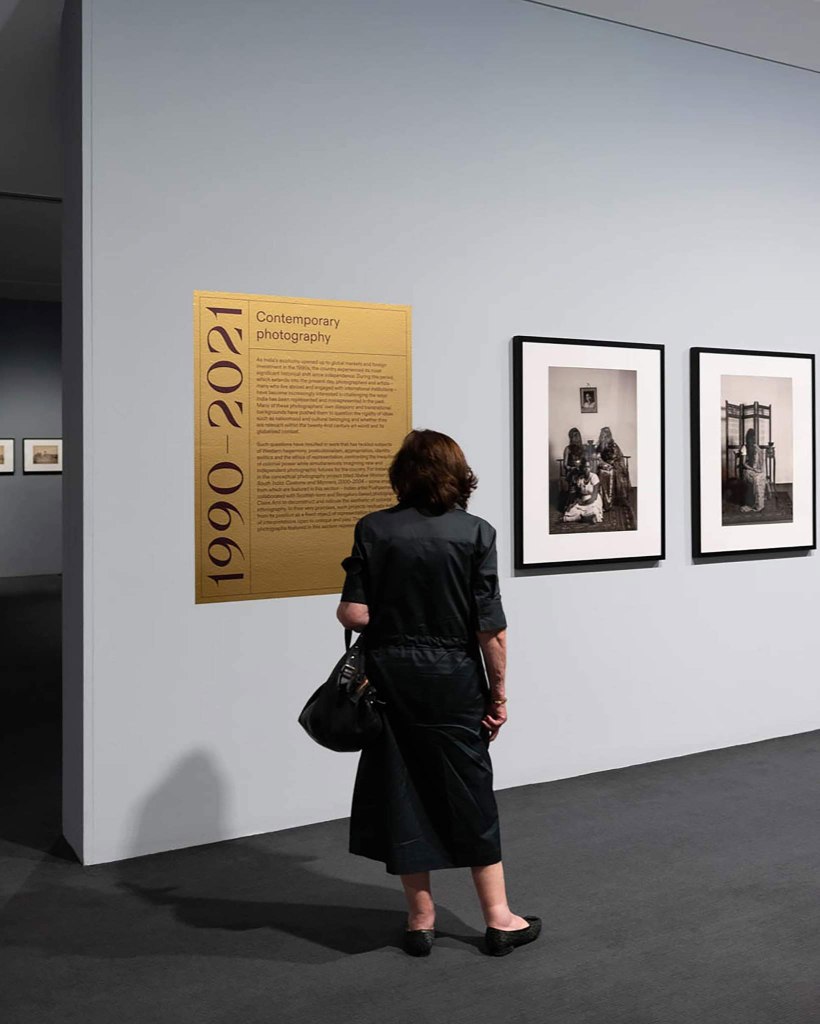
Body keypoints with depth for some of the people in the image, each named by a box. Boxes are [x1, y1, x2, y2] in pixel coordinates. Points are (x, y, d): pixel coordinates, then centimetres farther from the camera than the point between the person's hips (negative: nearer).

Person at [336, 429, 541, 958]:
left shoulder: (373, 529, -5)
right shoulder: (475, 532, -8)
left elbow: (353, 613, -9)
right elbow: (491, 628, -9)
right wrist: (499, 691, 2)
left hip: (391, 678, 1)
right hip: (454, 681, -1)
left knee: (403, 793, 12)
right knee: (472, 794, 12)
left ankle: (421, 919, 24)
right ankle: (499, 917, 22)